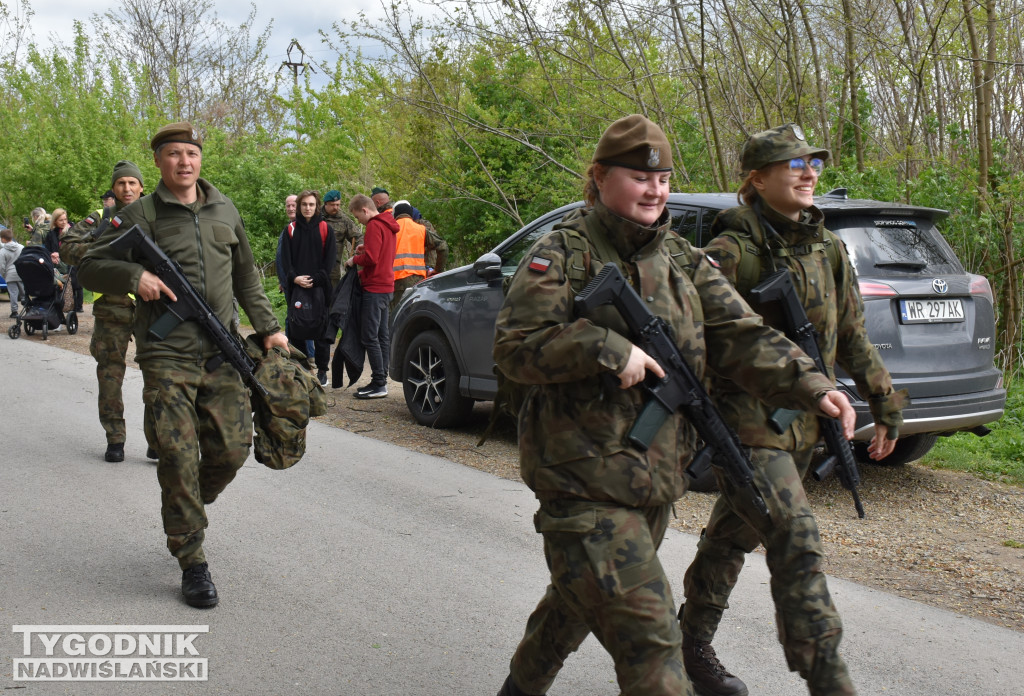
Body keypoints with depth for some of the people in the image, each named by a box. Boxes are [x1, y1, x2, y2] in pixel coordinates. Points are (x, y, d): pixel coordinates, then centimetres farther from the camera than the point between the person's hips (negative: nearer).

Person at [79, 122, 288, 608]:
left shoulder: (224, 210, 15)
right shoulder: (141, 215, 2)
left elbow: (246, 277, 22)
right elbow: (91, 267, 4)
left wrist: (268, 327, 13)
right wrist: (133, 275, -15)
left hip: (221, 352, 4)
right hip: (166, 355, -4)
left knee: (231, 449, 1)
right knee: (179, 456, -8)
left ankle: (186, 510, 31)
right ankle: (192, 563, 4)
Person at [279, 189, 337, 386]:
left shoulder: (324, 229, 7)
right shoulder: (291, 229, 11)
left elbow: (329, 259, 2)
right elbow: (285, 258, 7)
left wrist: (315, 279, -9)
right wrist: (294, 278, -9)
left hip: (319, 286, -1)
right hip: (296, 286, 2)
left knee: (321, 327, -1)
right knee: (294, 326, 1)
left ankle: (322, 370, 6)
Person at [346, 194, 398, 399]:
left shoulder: (374, 226, -13)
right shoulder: (387, 225, 17)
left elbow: (371, 258, -22)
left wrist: (354, 260, -5)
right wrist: (365, 249, 12)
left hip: (374, 289, -10)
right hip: (386, 286, 10)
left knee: (369, 337, -8)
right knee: (381, 335, 12)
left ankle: (379, 384, -8)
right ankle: (381, 380, 17)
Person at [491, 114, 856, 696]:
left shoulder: (683, 261, 9)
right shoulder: (562, 254, -7)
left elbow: (742, 335, 0)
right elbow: (516, 344, -14)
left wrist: (811, 385, -14)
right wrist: (608, 350, -24)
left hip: (657, 478, 7)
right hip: (583, 481, -7)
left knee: (582, 600, 24)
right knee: (648, 634, -10)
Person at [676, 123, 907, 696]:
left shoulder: (827, 248, 9)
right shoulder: (730, 252, -12)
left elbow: (853, 334, 17)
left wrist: (885, 401, 17)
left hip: (803, 423, 7)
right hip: (746, 421, -7)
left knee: (734, 537, 18)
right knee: (797, 542, -15)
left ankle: (694, 647, 34)